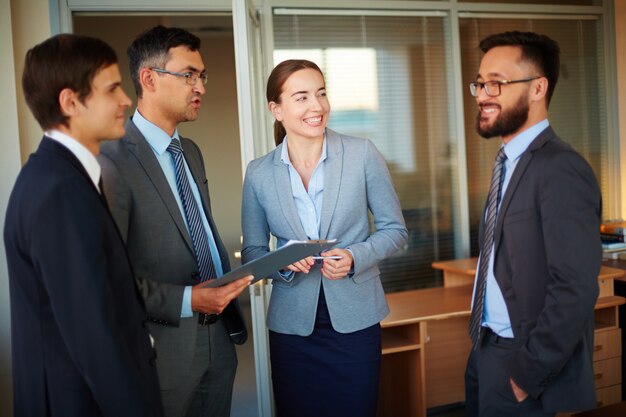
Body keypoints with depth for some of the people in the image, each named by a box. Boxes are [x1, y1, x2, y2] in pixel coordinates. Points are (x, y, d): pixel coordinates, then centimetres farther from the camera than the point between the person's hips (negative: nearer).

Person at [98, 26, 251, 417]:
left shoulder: (191, 151, 11)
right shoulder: (113, 160, -17)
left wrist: (229, 289, 5)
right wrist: (186, 300, -23)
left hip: (219, 336, 8)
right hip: (165, 345, -7)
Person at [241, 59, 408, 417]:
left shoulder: (362, 154, -7)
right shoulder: (259, 173, -2)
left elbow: (395, 229, 0)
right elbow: (253, 251, 6)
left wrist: (355, 257, -17)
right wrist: (283, 263, -15)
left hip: (355, 318, -1)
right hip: (292, 324, 1)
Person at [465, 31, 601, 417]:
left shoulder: (560, 169, -20)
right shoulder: (511, 164, 9)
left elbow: (576, 290, -24)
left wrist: (527, 374, -18)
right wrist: (483, 345, 7)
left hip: (522, 361, -8)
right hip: (486, 351, 8)